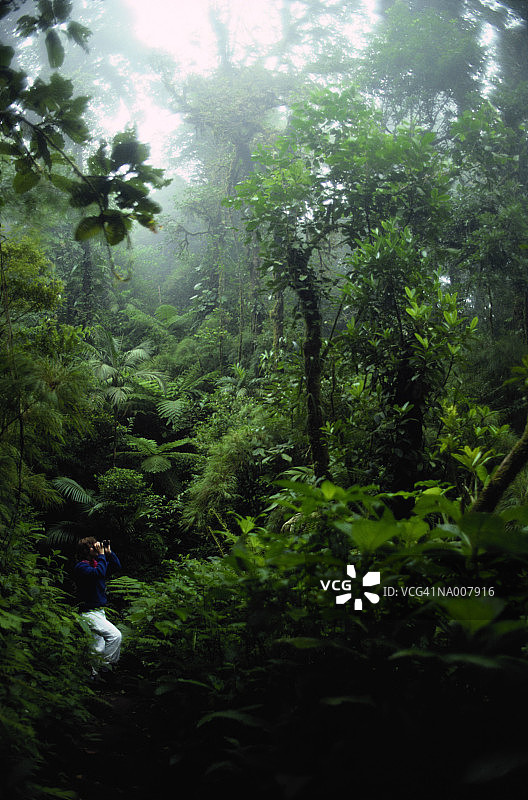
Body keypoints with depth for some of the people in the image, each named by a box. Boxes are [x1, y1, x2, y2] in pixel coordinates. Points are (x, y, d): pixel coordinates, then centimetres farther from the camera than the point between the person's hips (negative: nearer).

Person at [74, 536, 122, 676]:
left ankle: (93, 673, 24)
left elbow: (117, 566, 17)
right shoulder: (81, 566, -14)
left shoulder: (96, 563, 12)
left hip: (100, 612, 9)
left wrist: (109, 552, 5)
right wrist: (101, 555, -21)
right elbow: (99, 573, -31)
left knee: (99, 649, 14)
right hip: (89, 612, -9)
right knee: (115, 635, -21)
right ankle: (106, 668, -12)